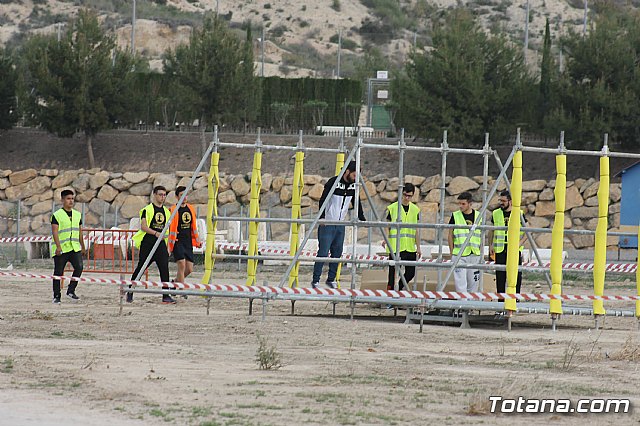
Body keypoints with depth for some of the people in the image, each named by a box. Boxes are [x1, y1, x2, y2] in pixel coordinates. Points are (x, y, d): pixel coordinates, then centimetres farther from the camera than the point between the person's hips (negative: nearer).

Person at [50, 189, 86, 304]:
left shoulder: (77, 215, 13)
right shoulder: (57, 215, -4)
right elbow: (55, 232, -12)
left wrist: (83, 247, 21)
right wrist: (58, 246, -23)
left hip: (75, 247, 4)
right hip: (61, 249, -4)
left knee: (79, 267, -15)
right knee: (58, 272, 0)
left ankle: (71, 291, -4)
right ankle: (56, 296, 10)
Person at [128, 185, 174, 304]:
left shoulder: (166, 212, 16)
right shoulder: (147, 209, -2)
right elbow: (143, 226, -12)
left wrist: (168, 248, 17)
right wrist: (156, 233, -26)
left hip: (161, 243, 4)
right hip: (147, 243, -4)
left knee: (164, 269, -8)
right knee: (141, 268, 2)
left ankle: (166, 296, -9)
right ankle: (130, 292, 16)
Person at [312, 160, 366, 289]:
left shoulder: (353, 185, 4)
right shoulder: (333, 182, -15)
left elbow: (356, 203, 16)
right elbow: (322, 200, -17)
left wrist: (362, 219, 13)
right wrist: (322, 218, -26)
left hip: (341, 225, 6)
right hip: (327, 224, -6)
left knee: (337, 253, 7)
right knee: (323, 253, -7)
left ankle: (331, 279, 17)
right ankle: (315, 281, -2)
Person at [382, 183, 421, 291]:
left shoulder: (415, 210, 9)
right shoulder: (392, 208, -1)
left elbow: (416, 230, 13)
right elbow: (387, 226, -1)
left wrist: (418, 247, 11)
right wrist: (385, 240, -20)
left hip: (410, 248, 4)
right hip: (395, 247, -4)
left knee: (411, 273, 5)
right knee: (393, 273, -3)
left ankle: (398, 290, 26)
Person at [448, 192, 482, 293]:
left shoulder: (478, 216, 6)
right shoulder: (455, 216, 1)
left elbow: (481, 236, 13)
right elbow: (450, 235, 6)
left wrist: (480, 252, 9)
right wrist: (452, 253, 2)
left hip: (475, 255, 2)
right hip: (460, 255, -2)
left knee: (473, 282, 7)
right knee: (461, 282, -9)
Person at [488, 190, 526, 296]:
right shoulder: (496, 214, 8)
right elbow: (491, 231, 17)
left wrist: (520, 243, -10)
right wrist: (490, 245, 5)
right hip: (500, 250, 2)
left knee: (516, 276, -3)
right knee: (500, 276, 2)